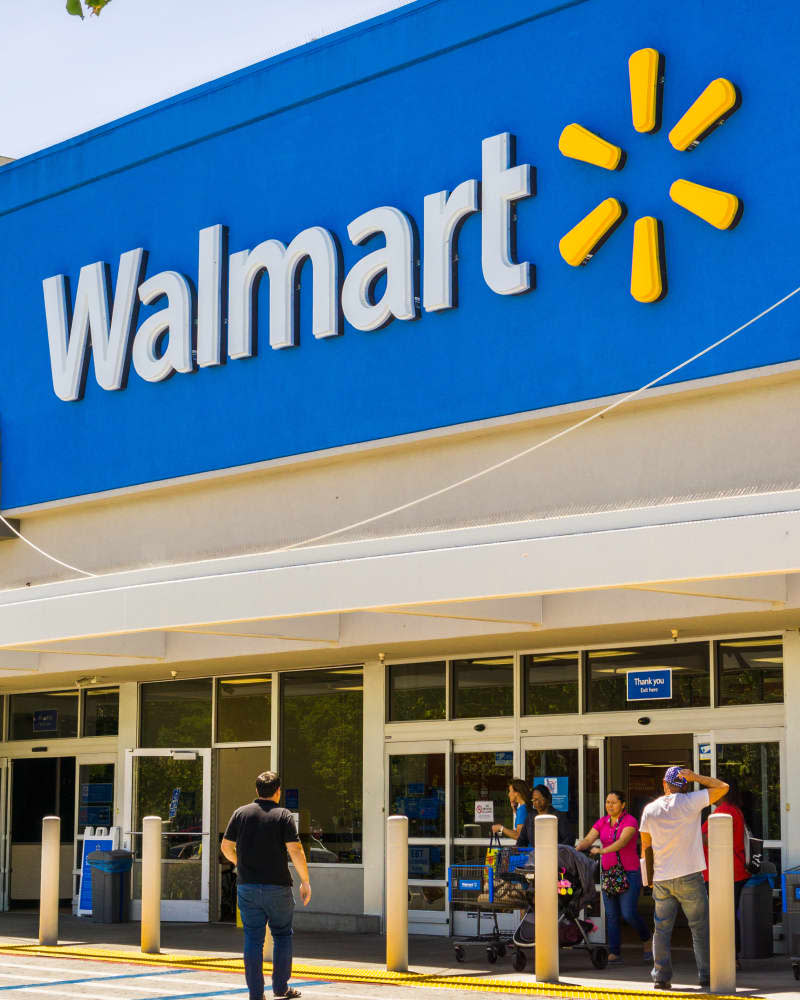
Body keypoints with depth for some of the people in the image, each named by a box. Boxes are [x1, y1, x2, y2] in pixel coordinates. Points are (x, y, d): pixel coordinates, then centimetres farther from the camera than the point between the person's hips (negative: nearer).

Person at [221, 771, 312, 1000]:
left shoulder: (241, 813, 4)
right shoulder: (283, 816, -5)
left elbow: (226, 846, 8)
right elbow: (295, 851, -12)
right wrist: (305, 881, -4)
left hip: (247, 886, 3)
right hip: (277, 886, -2)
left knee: (253, 939, 5)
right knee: (282, 935, 13)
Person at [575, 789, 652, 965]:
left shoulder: (630, 821, -7)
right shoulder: (602, 822, 10)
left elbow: (622, 842, -22)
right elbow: (588, 840, 1)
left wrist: (601, 850, -34)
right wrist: (576, 849, -20)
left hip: (629, 872, -5)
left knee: (628, 913, -12)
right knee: (611, 915, 2)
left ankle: (647, 941, 13)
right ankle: (614, 953, 4)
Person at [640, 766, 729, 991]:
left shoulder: (650, 810, 5)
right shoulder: (689, 802, -7)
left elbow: (646, 847, 10)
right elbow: (722, 787, -2)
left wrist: (650, 878, 18)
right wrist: (695, 777, 3)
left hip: (662, 879, 3)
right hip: (689, 876, -3)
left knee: (662, 928, 8)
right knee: (700, 927, 5)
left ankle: (661, 976, 4)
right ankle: (706, 975, 4)